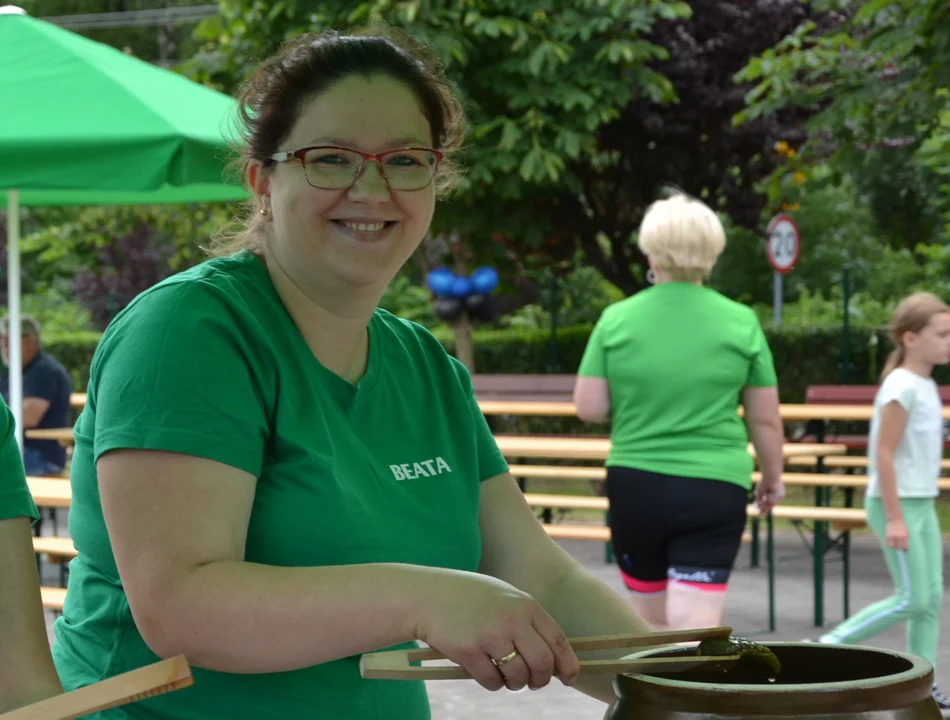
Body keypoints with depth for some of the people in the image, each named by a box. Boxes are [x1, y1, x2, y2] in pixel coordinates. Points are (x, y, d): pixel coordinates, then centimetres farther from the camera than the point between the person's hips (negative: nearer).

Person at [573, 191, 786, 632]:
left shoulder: (616, 319, -3)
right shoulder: (741, 323, -3)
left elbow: (588, 408, -2)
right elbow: (765, 419, 3)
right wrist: (773, 478, 20)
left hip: (635, 484, 2)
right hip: (714, 488, -2)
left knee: (652, 622, 19)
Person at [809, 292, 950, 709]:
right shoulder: (902, 386, -16)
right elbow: (884, 453, -20)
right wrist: (894, 517, -22)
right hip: (895, 503, -9)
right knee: (912, 599, -8)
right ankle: (828, 645, 0)